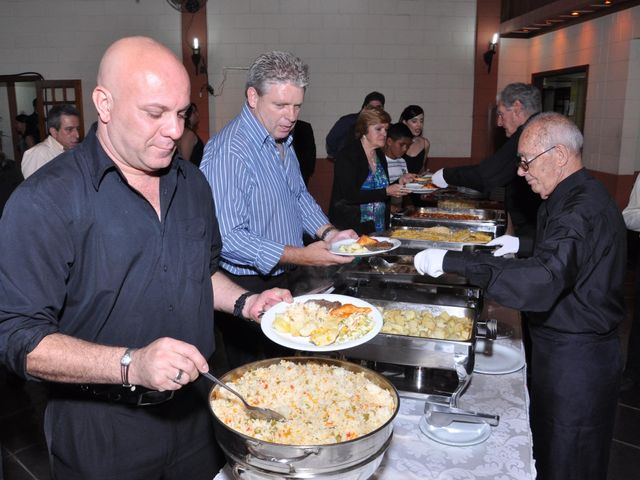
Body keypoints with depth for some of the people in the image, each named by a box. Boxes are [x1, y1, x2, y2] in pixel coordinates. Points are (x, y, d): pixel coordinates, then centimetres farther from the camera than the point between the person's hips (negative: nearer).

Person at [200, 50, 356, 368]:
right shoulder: (228, 152, -24)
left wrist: (328, 233, 0)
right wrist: (300, 255, -30)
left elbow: (299, 196, 18)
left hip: (284, 281, 9)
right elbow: (227, 238, -28)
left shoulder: (282, 142, 8)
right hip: (247, 289, -9)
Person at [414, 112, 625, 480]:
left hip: (576, 359, -10)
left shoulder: (584, 209, -25)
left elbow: (539, 283, -39)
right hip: (564, 347, 10)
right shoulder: (578, 196, 9)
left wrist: (451, 261, -38)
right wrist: (523, 246, 13)